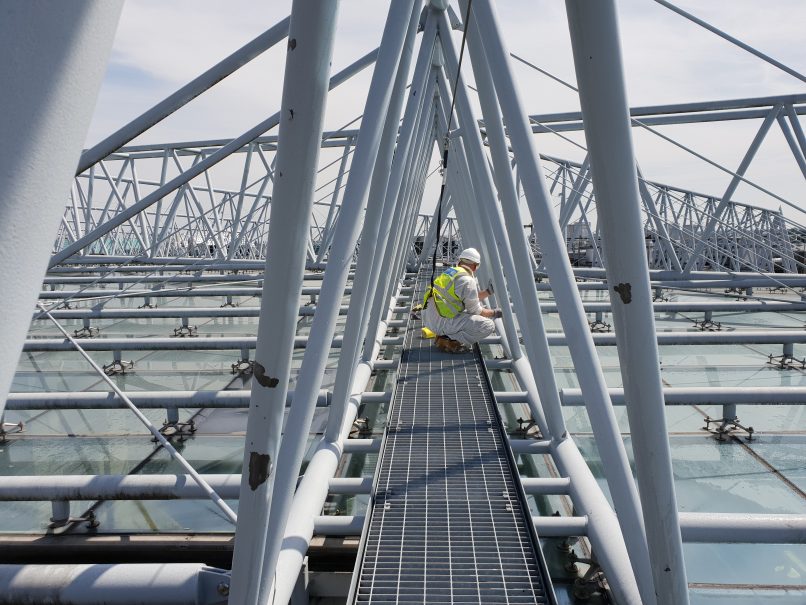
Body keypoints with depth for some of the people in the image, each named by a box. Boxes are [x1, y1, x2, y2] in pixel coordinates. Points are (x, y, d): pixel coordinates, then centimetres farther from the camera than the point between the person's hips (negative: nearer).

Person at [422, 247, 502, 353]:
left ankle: (444, 334, 10)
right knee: (488, 326, -11)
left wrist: (488, 291, 30)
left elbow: (469, 300, 27)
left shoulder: (449, 272, 17)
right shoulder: (468, 281, -12)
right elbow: (475, 311, -3)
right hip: (443, 322, -9)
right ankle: (450, 341, -12)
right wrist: (494, 313, 13)